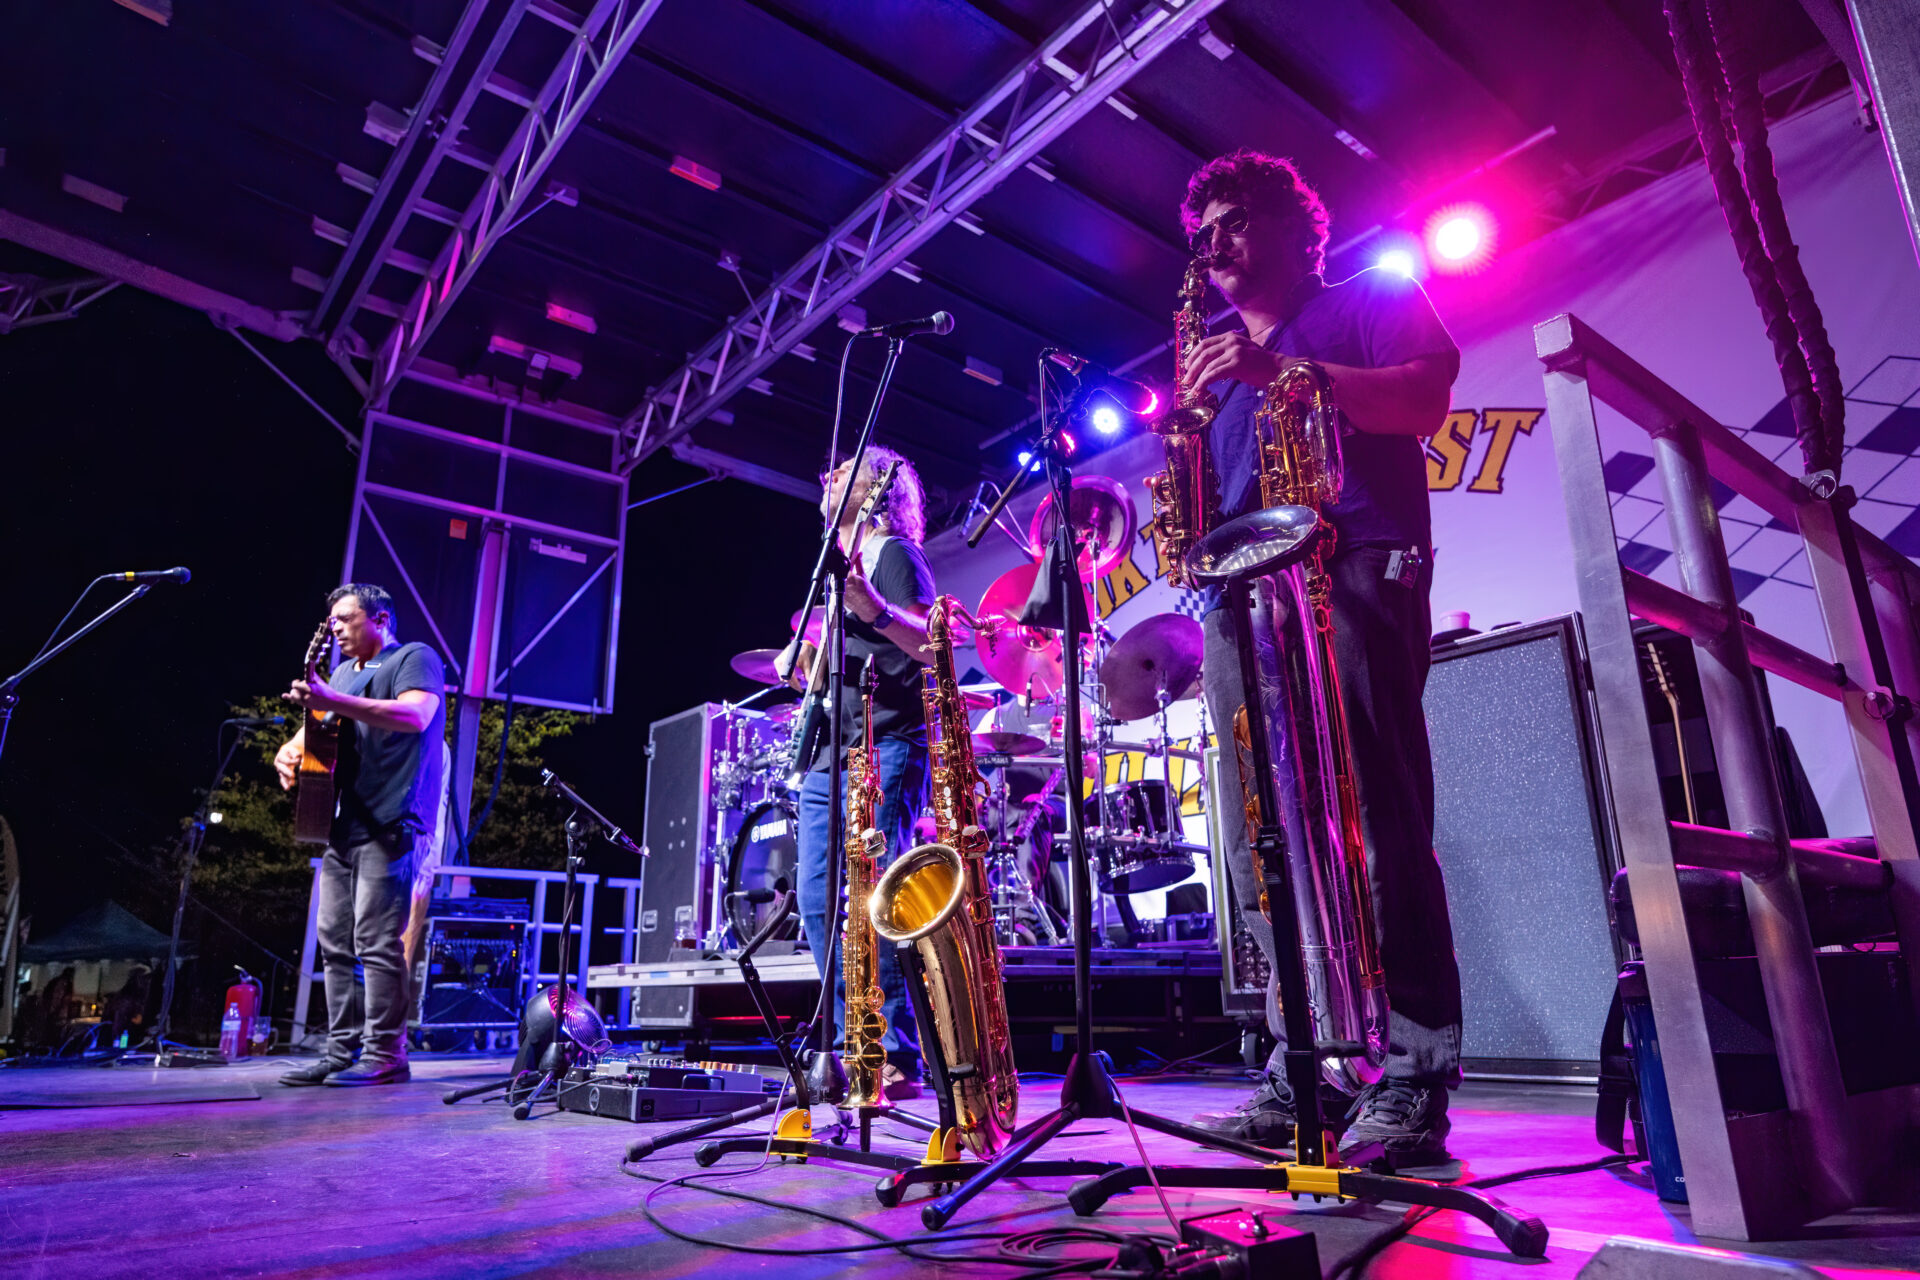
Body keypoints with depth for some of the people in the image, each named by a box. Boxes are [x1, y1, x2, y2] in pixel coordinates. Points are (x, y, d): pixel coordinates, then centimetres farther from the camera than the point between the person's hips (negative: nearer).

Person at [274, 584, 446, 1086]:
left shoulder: (414, 659, -1)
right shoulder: (344, 672, 25)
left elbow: (415, 716, -19)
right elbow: (316, 726, 26)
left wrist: (334, 701, -27)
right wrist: (290, 750, 2)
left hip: (388, 823, -8)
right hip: (342, 823, 8)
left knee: (377, 942, -9)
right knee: (334, 943, 8)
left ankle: (384, 1055, -4)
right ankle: (340, 1052, 14)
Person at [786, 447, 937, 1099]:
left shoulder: (894, 554, 1)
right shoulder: (833, 561, 26)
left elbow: (929, 646, -14)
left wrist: (874, 608, -31)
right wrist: (803, 665, 12)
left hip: (883, 750, -9)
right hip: (825, 756, 9)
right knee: (817, 902, 5)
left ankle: (897, 1057, -6)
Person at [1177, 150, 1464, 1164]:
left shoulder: (1366, 303, 17)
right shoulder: (1221, 360, 33)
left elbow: (1425, 398, -3)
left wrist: (1283, 370, -12)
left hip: (1348, 575, -6)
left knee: (1375, 831, -13)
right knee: (1263, 848, -1)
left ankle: (1411, 1085, -7)